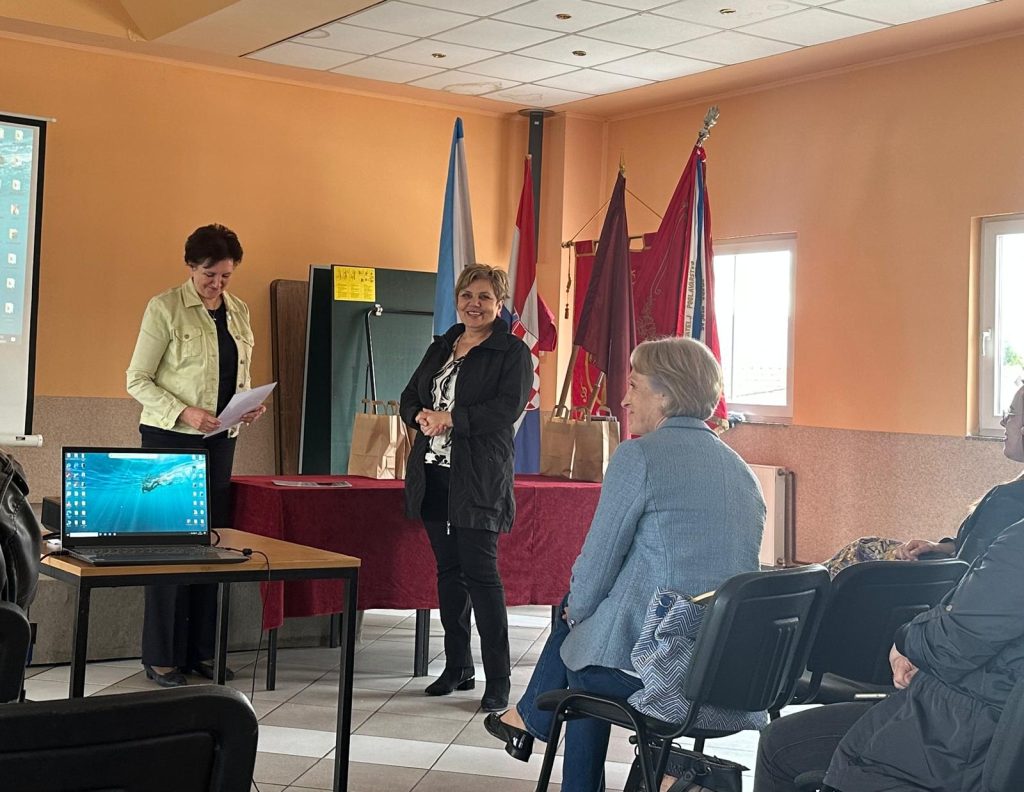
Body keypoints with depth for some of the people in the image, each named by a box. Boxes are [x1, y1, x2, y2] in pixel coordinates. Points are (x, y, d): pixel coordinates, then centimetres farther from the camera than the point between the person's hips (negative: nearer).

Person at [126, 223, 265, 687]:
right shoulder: (165, 308, -6)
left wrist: (251, 406, -2)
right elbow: (137, 379, -8)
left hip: (220, 440, 6)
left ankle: (201, 651, 14)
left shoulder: (238, 313, 11)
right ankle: (161, 657, 3)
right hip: (170, 438, -5)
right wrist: (184, 412, -21)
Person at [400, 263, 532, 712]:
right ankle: (457, 667, 20)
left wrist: (451, 418, -17)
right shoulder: (441, 347, 18)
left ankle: (498, 681, -4)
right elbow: (409, 397, 18)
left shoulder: (513, 353, -2)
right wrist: (421, 416, -5)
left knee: (480, 573, -10)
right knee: (448, 571, 11)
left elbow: (508, 407, -15)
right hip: (434, 476, 7)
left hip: (478, 480, -7)